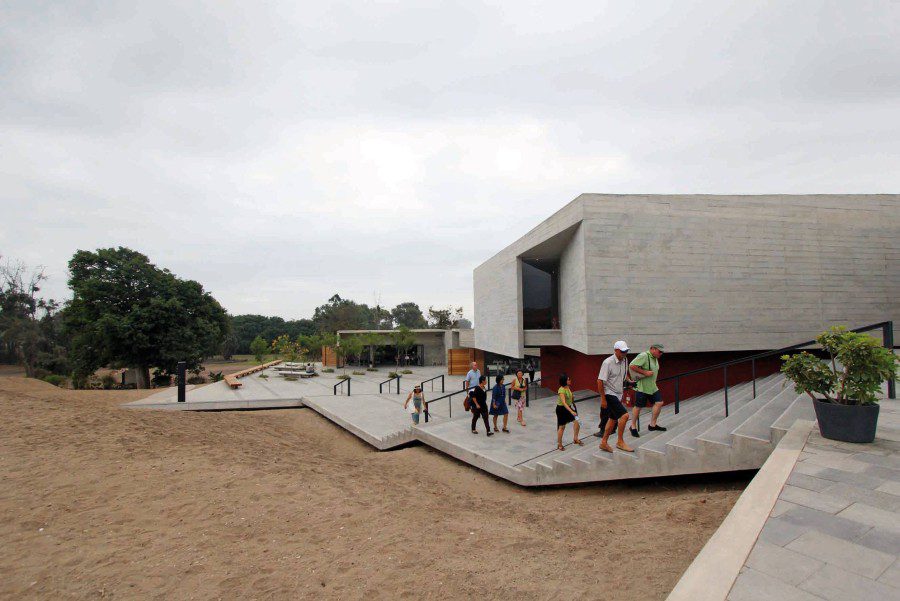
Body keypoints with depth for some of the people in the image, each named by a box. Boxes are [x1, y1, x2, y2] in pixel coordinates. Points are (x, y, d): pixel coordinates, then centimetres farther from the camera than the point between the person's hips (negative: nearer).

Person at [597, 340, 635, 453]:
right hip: (609, 394, -9)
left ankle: (604, 443, 25)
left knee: (613, 419, 14)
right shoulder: (608, 362, -20)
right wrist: (603, 399, -19)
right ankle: (620, 442, -3)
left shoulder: (625, 360, 4)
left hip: (618, 394, 9)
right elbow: (600, 381, -19)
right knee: (624, 415, -17)